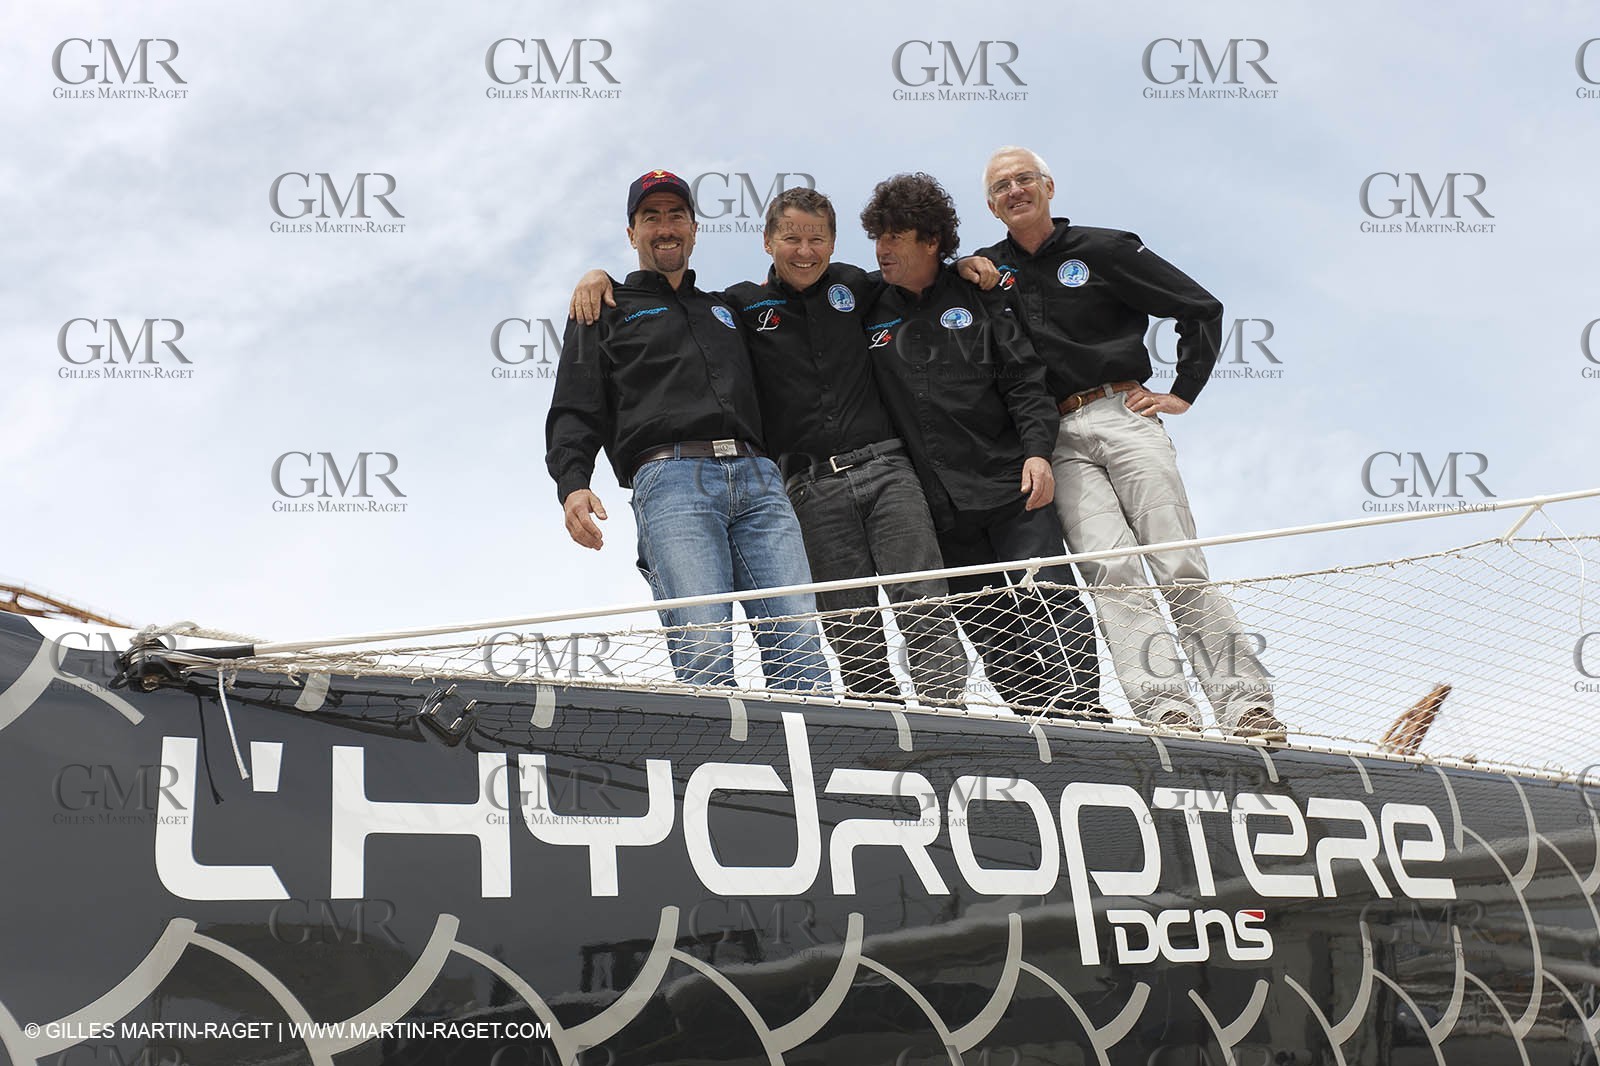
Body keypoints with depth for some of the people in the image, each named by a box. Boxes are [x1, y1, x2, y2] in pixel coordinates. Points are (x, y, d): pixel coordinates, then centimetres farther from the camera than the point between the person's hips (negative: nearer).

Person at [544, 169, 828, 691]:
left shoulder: (726, 310, 34)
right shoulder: (606, 312, 23)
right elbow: (575, 412, 11)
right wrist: (572, 484, -7)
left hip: (756, 476, 4)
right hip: (670, 476, -3)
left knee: (800, 642, -14)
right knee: (705, 650, -21)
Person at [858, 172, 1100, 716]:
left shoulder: (974, 298, 7)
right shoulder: (870, 316, 12)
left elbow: (1024, 379, 1)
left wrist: (1037, 449, -11)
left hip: (1010, 486, -2)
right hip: (939, 507, 2)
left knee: (1052, 607, -11)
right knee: (993, 634, 4)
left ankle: (1084, 724, -9)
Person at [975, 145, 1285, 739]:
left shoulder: (1101, 249, 8)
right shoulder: (987, 270, 16)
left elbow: (1202, 310, 11)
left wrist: (1183, 393, 5)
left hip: (1122, 416, -1)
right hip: (1057, 439, 2)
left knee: (1180, 566, -8)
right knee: (1110, 569, -16)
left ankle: (1246, 703, -8)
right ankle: (1164, 706, -22)